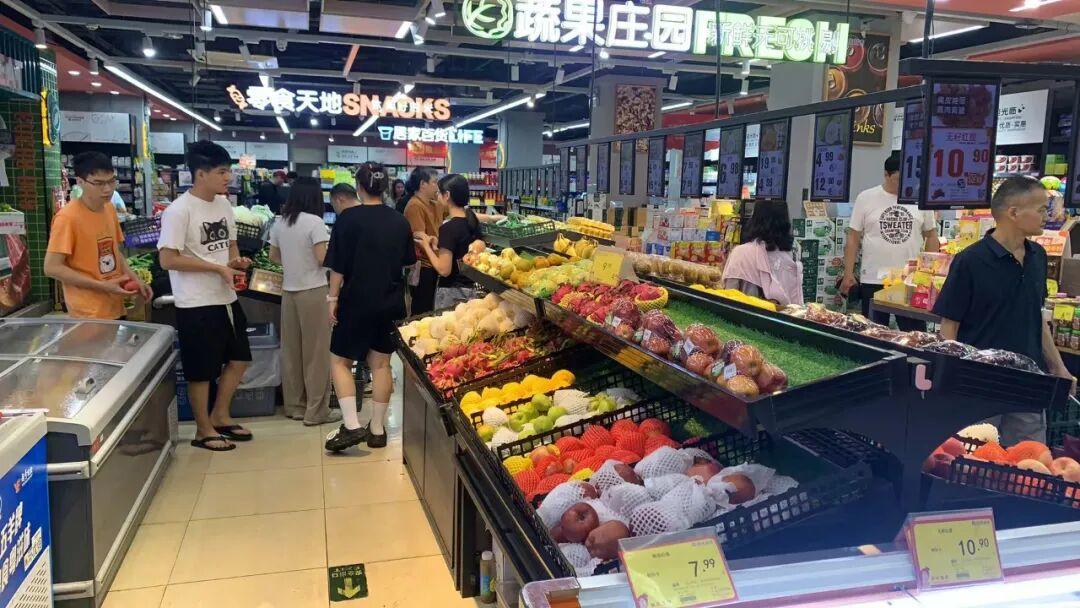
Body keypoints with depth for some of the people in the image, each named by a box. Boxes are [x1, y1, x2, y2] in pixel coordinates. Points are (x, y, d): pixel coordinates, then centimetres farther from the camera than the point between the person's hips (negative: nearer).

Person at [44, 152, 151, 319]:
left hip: (115, 309, 7)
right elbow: (52, 268, -17)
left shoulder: (110, 209, 7)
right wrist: (102, 286, -19)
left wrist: (135, 279, 2)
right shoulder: (67, 217, -16)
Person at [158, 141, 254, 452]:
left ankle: (220, 416, 34)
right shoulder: (179, 210, -17)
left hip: (227, 298, 8)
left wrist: (236, 260, -4)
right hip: (197, 304, -8)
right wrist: (218, 268, -20)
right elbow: (168, 259, -19)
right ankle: (204, 430, 21)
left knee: (239, 358, 17)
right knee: (201, 371, 4)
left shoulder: (224, 204, 7)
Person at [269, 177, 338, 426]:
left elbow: (274, 256, 15)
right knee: (316, 351, 1)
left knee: (291, 350, 12)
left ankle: (294, 405, 21)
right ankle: (316, 411, 7)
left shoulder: (280, 223, 7)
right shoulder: (314, 222, -12)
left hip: (289, 290, 6)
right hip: (312, 291, -6)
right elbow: (323, 258, -16)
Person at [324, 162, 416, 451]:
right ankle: (377, 430, 16)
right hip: (391, 302, 4)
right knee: (381, 363, 10)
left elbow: (338, 266, -11)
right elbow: (407, 261, 13)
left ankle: (352, 425, -3)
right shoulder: (399, 221, 2)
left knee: (339, 360, 8)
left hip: (357, 300, -4)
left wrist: (333, 298, -3)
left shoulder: (349, 218, -11)